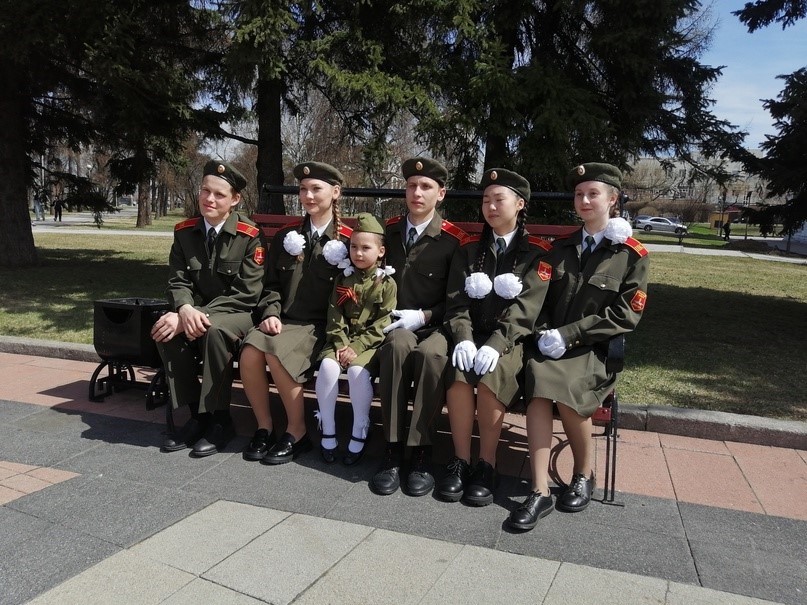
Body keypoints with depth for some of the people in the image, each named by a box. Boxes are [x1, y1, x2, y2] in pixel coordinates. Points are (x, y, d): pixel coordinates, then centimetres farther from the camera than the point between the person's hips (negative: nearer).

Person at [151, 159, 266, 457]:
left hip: (238, 312, -4)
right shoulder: (184, 232, 2)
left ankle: (220, 420, -19)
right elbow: (178, 282, 0)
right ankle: (196, 415, -10)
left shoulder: (250, 236, -13)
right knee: (166, 331, -26)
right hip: (196, 310, 5)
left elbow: (247, 293, -16)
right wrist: (186, 309, -24)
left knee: (215, 330, -37)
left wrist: (202, 316, -24)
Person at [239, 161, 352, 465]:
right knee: (249, 354, -26)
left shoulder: (347, 240, 2)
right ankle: (264, 427, -3)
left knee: (276, 353, -32)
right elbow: (272, 285, 16)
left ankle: (297, 432, -11)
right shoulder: (285, 237, 16)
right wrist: (271, 313, -3)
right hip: (283, 320, 4)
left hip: (319, 324, -4)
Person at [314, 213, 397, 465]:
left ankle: (360, 432, -13)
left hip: (369, 342, -3)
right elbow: (334, 316, 4)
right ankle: (327, 430, -10)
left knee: (358, 370, -31)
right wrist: (341, 344, -12)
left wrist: (357, 346, -18)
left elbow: (383, 323, -9)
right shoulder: (344, 280, 10)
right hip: (342, 339, 3)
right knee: (327, 366, -25)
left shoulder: (387, 283, -2)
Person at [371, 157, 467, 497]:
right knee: (398, 345, -35)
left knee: (431, 353, -38)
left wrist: (423, 316, -13)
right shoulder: (387, 230, 10)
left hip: (435, 327, -2)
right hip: (395, 325, 2)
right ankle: (393, 449, -28)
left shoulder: (455, 239, -2)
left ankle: (421, 452, -25)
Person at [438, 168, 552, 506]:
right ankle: (460, 461, -13)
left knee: (490, 380, -32)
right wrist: (464, 339, -15)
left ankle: (486, 466, -13)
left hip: (511, 341, -2)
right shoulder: (469, 249, 13)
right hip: (472, 337, 3)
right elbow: (456, 301, 4)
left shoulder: (537, 253, 2)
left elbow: (525, 308, -10)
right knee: (458, 377, -29)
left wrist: (495, 344, -24)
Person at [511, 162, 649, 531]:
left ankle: (584, 474, -5)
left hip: (596, 349, -3)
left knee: (566, 389, -32)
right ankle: (540, 493, -27)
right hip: (551, 345, 3)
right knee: (538, 382, -30)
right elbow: (541, 299, 14)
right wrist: (545, 334, -8)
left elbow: (625, 315, -5)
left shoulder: (632, 255, 4)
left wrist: (568, 334, -14)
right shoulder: (560, 248, 17)